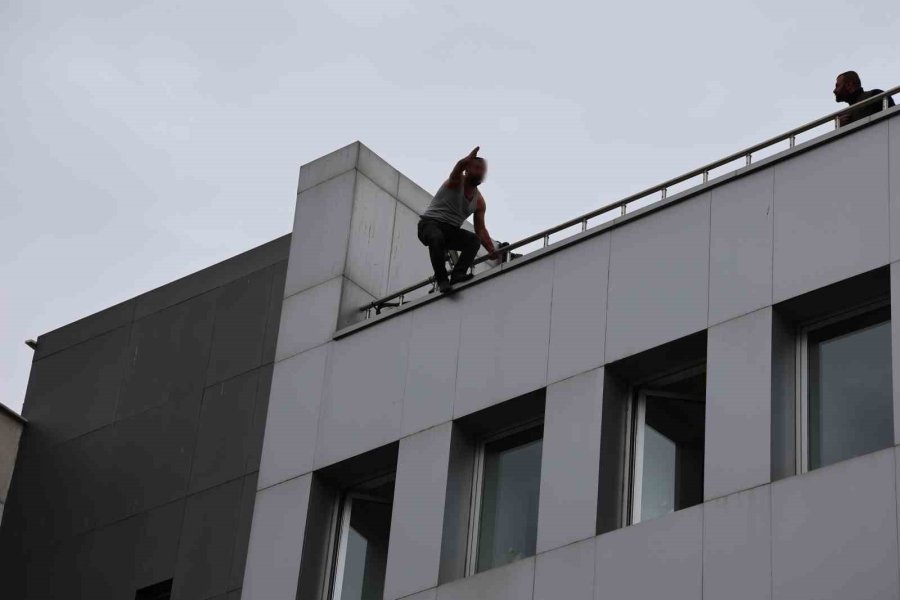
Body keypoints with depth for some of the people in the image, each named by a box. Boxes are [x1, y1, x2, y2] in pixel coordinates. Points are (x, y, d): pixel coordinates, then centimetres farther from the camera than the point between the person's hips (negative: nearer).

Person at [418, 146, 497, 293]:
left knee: (475, 240, -23)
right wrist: (468, 159, -55)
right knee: (437, 238, -41)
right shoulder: (456, 182, -7)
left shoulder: (479, 201, 9)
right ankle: (442, 279, -37)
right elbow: (461, 165, -32)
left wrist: (493, 251, -3)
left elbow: (481, 230, 10)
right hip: (430, 224, -6)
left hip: (451, 230, 6)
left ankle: (458, 274, -35)